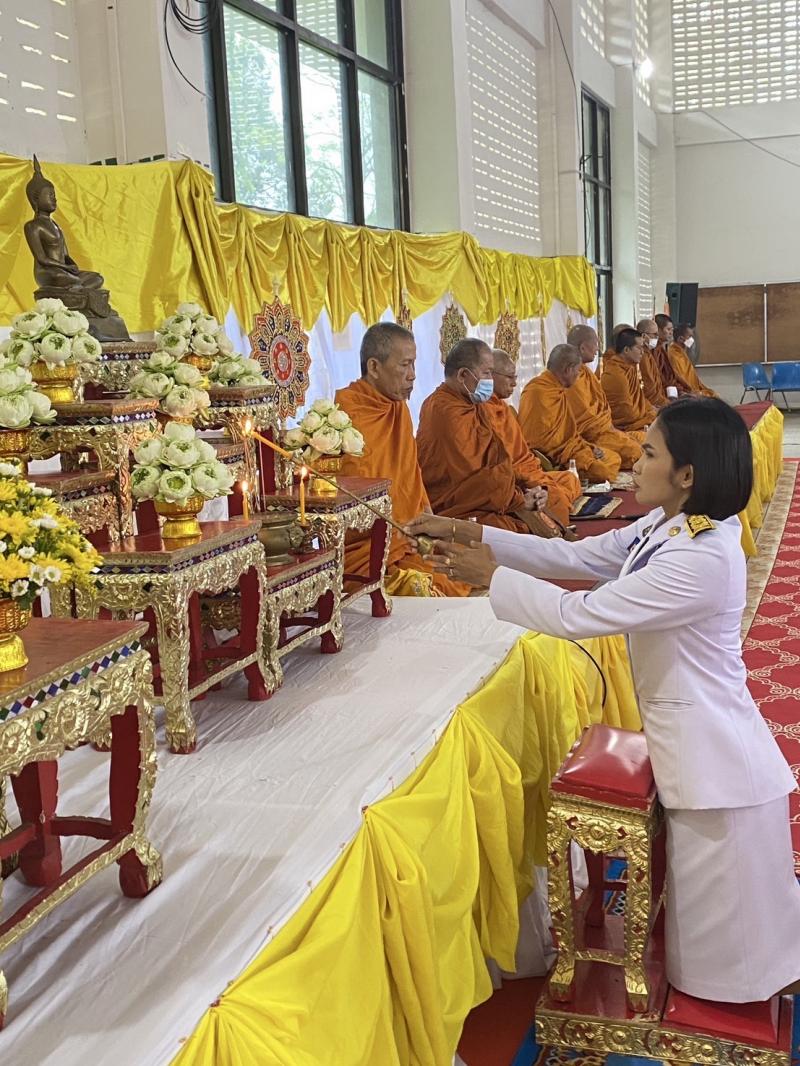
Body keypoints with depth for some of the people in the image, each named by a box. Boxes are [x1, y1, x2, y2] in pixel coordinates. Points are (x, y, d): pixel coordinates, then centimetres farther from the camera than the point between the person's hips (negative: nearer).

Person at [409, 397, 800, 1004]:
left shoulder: (704, 559, -29)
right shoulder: (665, 527, 1)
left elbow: (579, 615, -27)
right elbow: (573, 557, 5)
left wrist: (490, 574, -15)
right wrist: (471, 537, -1)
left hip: (716, 761, -9)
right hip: (690, 744, 9)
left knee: (723, 938, 10)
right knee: (706, 917, 26)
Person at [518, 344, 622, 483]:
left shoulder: (558, 391, 15)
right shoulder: (539, 393, -19)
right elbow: (540, 440, -23)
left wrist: (589, 446, 7)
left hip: (569, 446, 11)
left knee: (614, 458, 13)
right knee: (601, 471, -24)